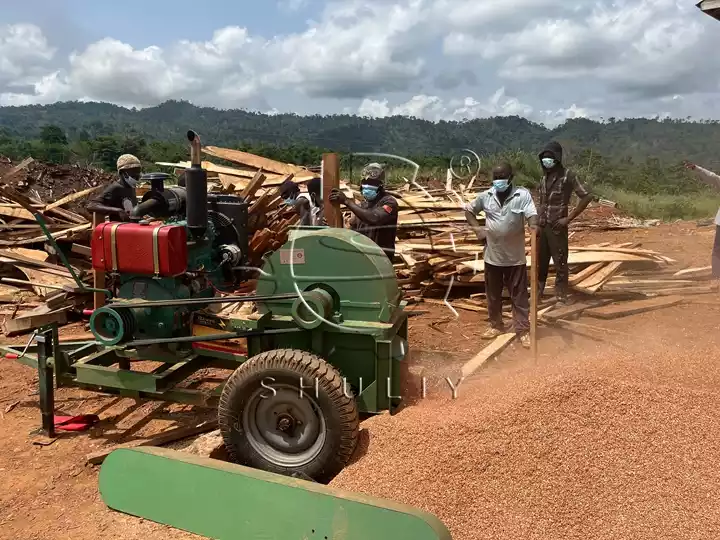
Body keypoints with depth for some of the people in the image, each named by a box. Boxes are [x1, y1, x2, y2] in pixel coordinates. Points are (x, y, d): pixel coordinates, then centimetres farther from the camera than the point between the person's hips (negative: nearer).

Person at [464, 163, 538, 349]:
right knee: (493, 294, 16)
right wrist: (477, 228, 1)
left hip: (515, 256, -3)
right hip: (492, 255, 4)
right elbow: (469, 210, 15)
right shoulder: (486, 196, 1)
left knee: (519, 295, 5)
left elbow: (531, 214, -22)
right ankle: (496, 325, 33)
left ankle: (523, 330, 15)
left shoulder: (522, 194, -9)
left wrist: (533, 225, -45)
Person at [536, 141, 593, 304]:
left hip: (557, 227, -6)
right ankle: (538, 291, 26)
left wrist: (568, 218, -15)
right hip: (542, 226, 6)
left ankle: (561, 296, 11)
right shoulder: (545, 177, 10)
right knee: (541, 261, 14)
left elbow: (587, 197, -15)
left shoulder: (568, 175, -10)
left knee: (560, 262, 2)